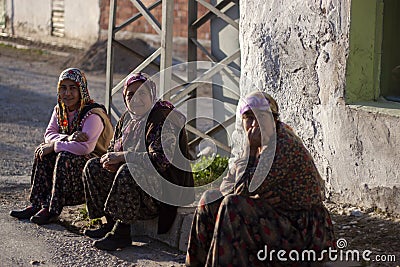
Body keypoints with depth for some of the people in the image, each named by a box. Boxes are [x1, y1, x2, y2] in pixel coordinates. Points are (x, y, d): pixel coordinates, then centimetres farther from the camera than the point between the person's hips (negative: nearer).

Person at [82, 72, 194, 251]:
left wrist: (122, 156, -25)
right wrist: (110, 160, -9)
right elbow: (113, 148, 18)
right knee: (93, 167, 1)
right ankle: (110, 223, 1)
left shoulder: (164, 119, -17)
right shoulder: (127, 119, 9)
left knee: (128, 172, -35)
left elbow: (161, 159, -28)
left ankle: (122, 232, -27)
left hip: (166, 186, -9)